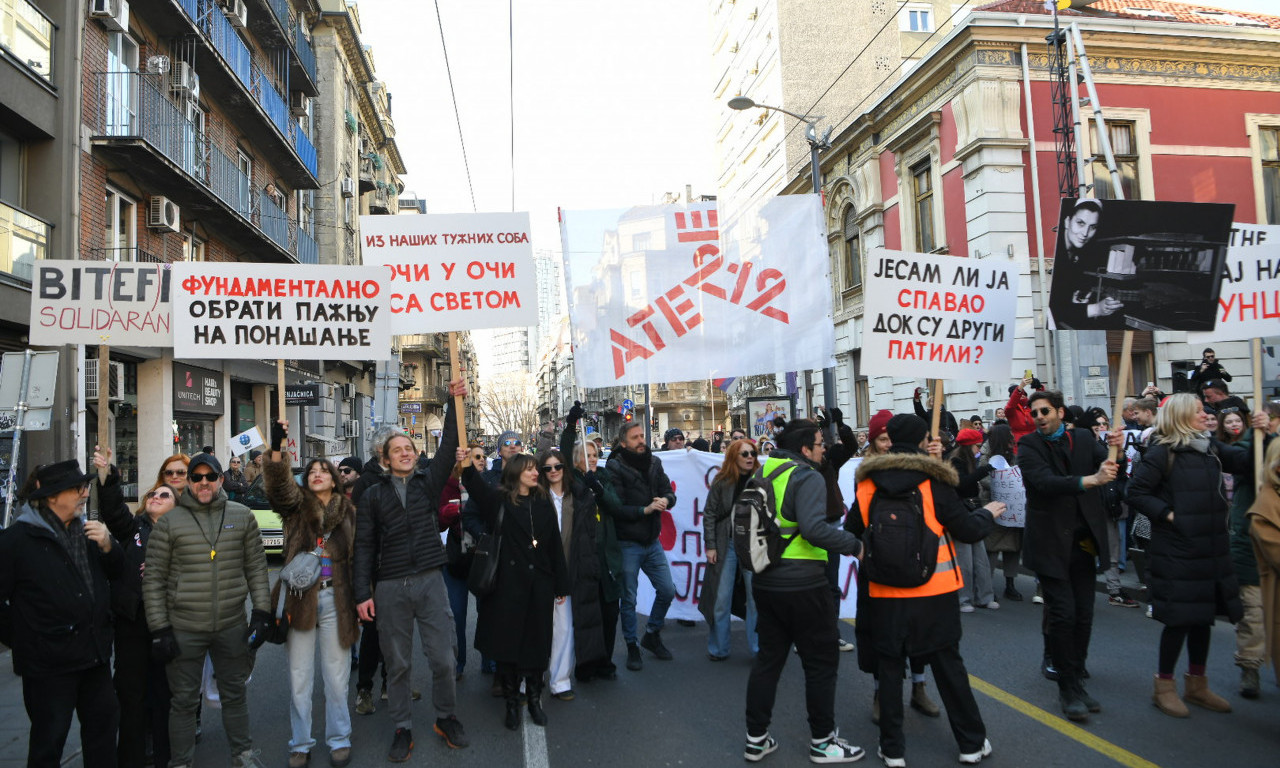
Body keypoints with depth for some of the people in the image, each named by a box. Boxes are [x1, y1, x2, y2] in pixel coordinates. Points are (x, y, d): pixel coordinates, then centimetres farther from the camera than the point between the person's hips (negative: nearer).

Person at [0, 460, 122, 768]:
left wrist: (107, 546, -7)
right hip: (49, 662, -6)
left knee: (102, 725, 18)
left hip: (95, 654, 6)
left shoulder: (86, 531, 7)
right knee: (49, 741, 8)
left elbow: (116, 573, 13)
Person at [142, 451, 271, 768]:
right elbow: (154, 578, -1)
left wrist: (262, 613, 1)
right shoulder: (169, 522, -3)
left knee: (235, 694, 15)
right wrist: (159, 629, -5)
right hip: (184, 629, -1)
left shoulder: (242, 516, 3)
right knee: (184, 700, 9)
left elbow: (256, 567, 6)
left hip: (232, 626, 2)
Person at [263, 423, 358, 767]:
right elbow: (277, 484, -18)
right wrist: (276, 447, -33)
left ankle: (339, 739, 24)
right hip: (300, 598, 0)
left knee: (336, 675, 8)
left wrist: (360, 597, 2)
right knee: (299, 676, 9)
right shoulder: (296, 505, 4)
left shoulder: (348, 512, 6)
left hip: (335, 600, 0)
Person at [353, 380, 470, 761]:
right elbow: (364, 546, 3)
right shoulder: (373, 495, 5)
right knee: (397, 663, 10)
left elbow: (448, 447, -6)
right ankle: (402, 729, 26)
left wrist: (454, 402, -15)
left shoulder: (428, 482, 7)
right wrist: (363, 594, -2)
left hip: (430, 582, 0)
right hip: (390, 587, 0)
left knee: (443, 658, 3)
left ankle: (446, 718, 25)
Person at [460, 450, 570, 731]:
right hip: (508, 584, -3)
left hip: (540, 585, 3)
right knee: (508, 643, 4)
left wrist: (561, 585, 8)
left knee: (537, 643, 9)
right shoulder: (499, 501, -1)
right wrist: (466, 467, -41)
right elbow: (476, 486, -21)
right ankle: (511, 702, 20)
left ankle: (534, 699, 26)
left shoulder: (543, 504, 8)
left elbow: (555, 546, 9)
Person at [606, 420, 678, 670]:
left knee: (667, 591, 10)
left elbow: (669, 492, 5)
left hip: (652, 542, 5)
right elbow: (616, 508, -17)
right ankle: (632, 647, 22)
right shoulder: (615, 467, -12)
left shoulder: (654, 463, 5)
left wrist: (665, 501, -17)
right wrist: (645, 510, -24)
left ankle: (652, 635, 33)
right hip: (627, 544, -5)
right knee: (629, 599, 5)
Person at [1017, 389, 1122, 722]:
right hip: (1050, 542, -4)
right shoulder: (1029, 445, -7)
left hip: (1083, 541, 4)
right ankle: (1068, 689, 8)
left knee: (1083, 615, 9)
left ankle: (1076, 682, 24)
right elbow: (1045, 482, -24)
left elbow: (1106, 463, -11)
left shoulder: (1083, 438, 6)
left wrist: (1115, 447, -33)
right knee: (1062, 614, -4)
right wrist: (1090, 480, -37)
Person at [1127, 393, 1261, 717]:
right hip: (1177, 551, -7)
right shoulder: (1162, 453, -11)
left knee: (1203, 616, 15)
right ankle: (1164, 686, 13)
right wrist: (1168, 514, -17)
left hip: (1212, 549, 7)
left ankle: (1197, 684, 29)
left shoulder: (1211, 448, 9)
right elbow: (1136, 493, -12)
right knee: (1179, 617, -2)